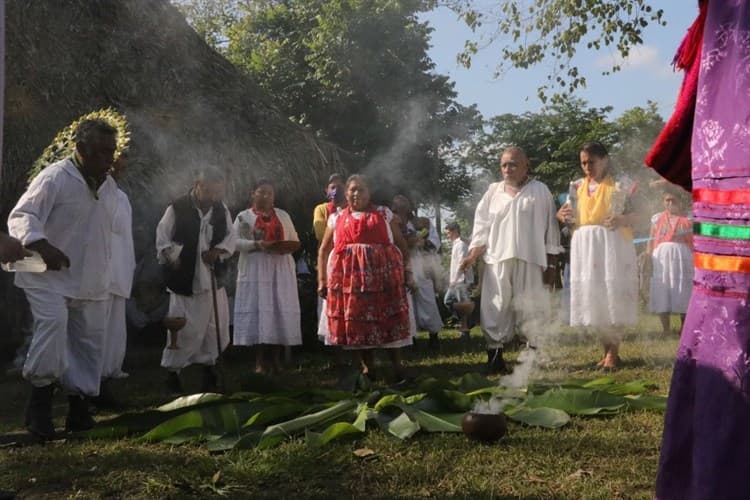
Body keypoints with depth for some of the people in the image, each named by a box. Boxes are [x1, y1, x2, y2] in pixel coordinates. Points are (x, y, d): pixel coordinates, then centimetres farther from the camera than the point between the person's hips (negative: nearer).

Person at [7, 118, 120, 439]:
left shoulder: (109, 186, 10)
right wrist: (43, 246, -37)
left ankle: (78, 406, 20)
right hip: (50, 277, -7)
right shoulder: (54, 178, -13)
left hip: (91, 282, 7)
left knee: (90, 340, 7)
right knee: (53, 322, -28)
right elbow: (21, 216, -19)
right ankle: (40, 400, -14)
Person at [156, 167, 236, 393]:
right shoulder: (177, 209, -12)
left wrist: (218, 251, -8)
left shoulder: (221, 209, 3)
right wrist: (174, 259, -13)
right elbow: (163, 241, -7)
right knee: (186, 328, -2)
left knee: (216, 326, 10)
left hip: (213, 279, 5)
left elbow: (231, 236, 10)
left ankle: (209, 364, 28)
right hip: (186, 280, -5)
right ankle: (172, 369, 16)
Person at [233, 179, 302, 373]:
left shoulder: (283, 215, 15)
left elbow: (295, 241, 16)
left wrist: (288, 247, -7)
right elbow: (234, 241, -4)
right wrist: (257, 245, -17)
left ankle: (277, 358, 7)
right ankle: (260, 361, 0)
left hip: (281, 270, 3)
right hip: (255, 270, -2)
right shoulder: (244, 216, 6)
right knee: (257, 311, -6)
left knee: (280, 312, -1)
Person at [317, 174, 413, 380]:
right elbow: (323, 250, 15)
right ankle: (367, 368, 12)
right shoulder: (337, 218, 14)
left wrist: (407, 271, 1)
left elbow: (401, 244, 10)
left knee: (388, 318, -2)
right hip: (349, 277, 1)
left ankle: (397, 367, 9)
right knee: (356, 322, 2)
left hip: (383, 274, -1)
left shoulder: (384, 214, 12)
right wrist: (322, 280, 8)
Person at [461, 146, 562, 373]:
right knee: (495, 309, -1)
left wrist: (551, 265, -1)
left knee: (531, 309, 0)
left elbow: (551, 230, 4)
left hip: (530, 262, -2)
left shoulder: (540, 191, 5)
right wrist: (472, 256, -1)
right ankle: (494, 353, 5)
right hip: (497, 261, 2)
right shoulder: (493, 191, 12)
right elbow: (482, 227, 11)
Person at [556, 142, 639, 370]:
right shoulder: (578, 187, 13)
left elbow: (636, 215, -3)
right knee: (592, 297, 5)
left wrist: (622, 219, -23)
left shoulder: (620, 184, 1)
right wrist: (563, 215, -7)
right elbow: (566, 213, 16)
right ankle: (607, 350, 16)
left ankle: (613, 352, 0)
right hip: (585, 246, 4)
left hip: (613, 244, -4)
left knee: (613, 296, -7)